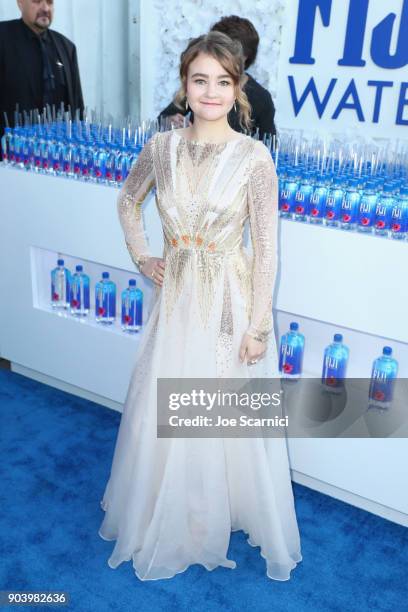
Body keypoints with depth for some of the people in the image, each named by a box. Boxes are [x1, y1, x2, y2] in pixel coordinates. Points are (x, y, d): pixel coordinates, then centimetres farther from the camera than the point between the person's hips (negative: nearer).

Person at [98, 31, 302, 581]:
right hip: (175, 298, 4)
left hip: (230, 301, -4)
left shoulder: (254, 156, -12)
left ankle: (228, 512, 38)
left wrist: (257, 325, -11)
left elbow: (266, 247, -11)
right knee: (162, 413, 16)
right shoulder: (162, 147, -1)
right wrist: (141, 257, 8)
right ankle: (168, 519, 43)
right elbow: (128, 200, 18)